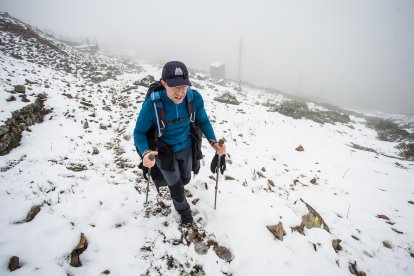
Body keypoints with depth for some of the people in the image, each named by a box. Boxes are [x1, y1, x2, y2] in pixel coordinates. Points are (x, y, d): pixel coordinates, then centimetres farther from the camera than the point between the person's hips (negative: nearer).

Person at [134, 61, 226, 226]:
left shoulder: (195, 98, -24)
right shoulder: (151, 105, -32)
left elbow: (203, 121, -6)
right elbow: (139, 132, -18)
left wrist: (213, 142, -21)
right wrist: (145, 153, -38)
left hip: (186, 147, 4)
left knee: (185, 179, 28)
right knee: (176, 186, 13)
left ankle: (173, 185, 67)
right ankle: (183, 209, 49)